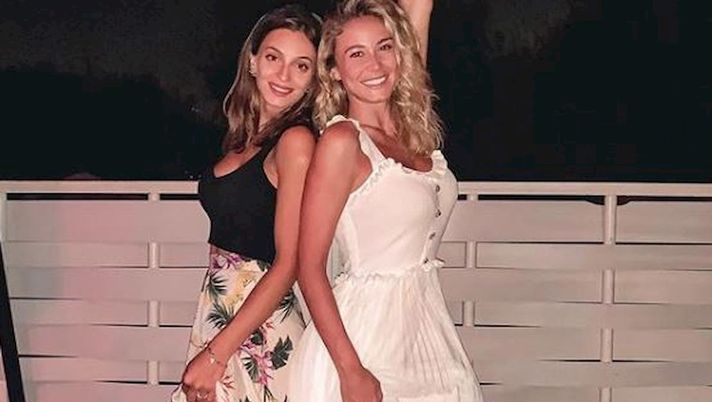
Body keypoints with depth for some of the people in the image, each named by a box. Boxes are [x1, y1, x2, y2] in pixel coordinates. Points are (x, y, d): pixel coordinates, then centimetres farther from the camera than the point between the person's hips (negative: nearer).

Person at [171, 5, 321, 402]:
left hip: (258, 333, -7)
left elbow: (288, 264, -18)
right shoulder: (246, 137, 9)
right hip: (218, 317, 7)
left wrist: (216, 353, -19)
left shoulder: (297, 141, -14)